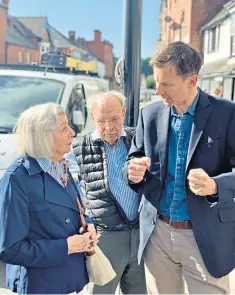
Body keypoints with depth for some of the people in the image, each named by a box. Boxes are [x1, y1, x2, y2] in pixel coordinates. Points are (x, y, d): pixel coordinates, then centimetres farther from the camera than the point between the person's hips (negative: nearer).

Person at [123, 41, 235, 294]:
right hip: (157, 232, 4)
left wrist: (214, 186, -28)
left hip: (206, 237, -3)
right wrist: (133, 172, -14)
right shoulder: (150, 114, 1)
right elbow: (133, 160, 9)